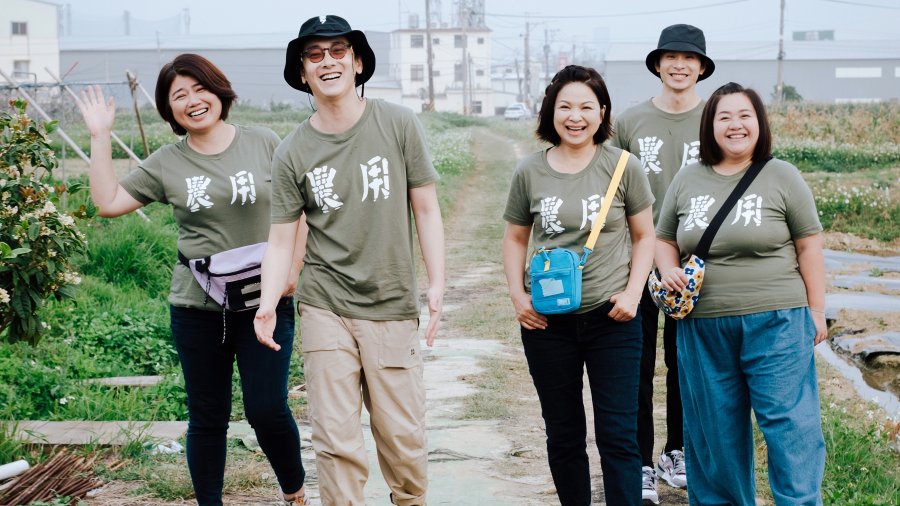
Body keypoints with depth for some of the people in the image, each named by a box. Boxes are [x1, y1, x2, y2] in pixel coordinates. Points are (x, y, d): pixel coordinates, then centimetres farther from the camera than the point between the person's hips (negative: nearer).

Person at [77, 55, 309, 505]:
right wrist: (100, 137, 2)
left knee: (267, 409, -4)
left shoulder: (263, 145, 0)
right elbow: (109, 202, 5)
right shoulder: (167, 164, 5)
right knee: (207, 417, 9)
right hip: (197, 310, 2)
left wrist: (292, 269, -6)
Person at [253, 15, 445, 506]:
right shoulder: (292, 153, 0)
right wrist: (268, 302, -15)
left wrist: (437, 285, -6)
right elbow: (282, 239, 1)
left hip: (393, 306, 0)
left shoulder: (399, 125, -2)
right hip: (325, 309, 0)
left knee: (402, 433, 5)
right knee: (336, 439, 0)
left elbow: (426, 210, 2)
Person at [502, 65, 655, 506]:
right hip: (547, 320, 2)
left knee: (618, 433, -1)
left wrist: (632, 293, -8)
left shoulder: (622, 167, -3)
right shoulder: (529, 172, 1)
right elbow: (515, 239, 11)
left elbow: (643, 236, 5)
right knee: (563, 433, 14)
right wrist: (517, 295, -2)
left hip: (611, 319, -2)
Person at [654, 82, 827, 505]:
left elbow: (809, 246, 0)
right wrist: (668, 269, -3)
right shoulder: (687, 181, 8)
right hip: (703, 324, 3)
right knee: (715, 427, 11)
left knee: (788, 421, -3)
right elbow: (664, 239, 18)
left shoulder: (782, 177, -1)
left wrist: (816, 310, -1)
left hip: (774, 322, -3)